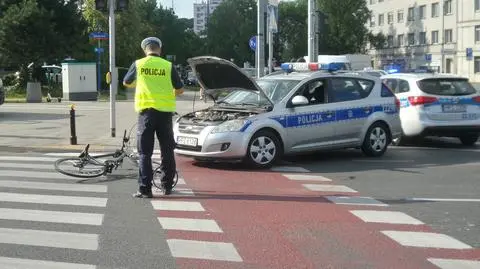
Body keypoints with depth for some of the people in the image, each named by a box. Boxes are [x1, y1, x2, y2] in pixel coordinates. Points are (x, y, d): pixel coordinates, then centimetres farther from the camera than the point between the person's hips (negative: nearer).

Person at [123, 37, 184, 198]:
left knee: (145, 152, 1)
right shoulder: (168, 66, 2)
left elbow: (126, 83, 17)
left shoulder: (138, 64, 1)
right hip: (165, 112, 1)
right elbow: (180, 89, 8)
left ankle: (145, 189, -4)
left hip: (146, 111, -1)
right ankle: (167, 186, 19)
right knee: (167, 150, 13)